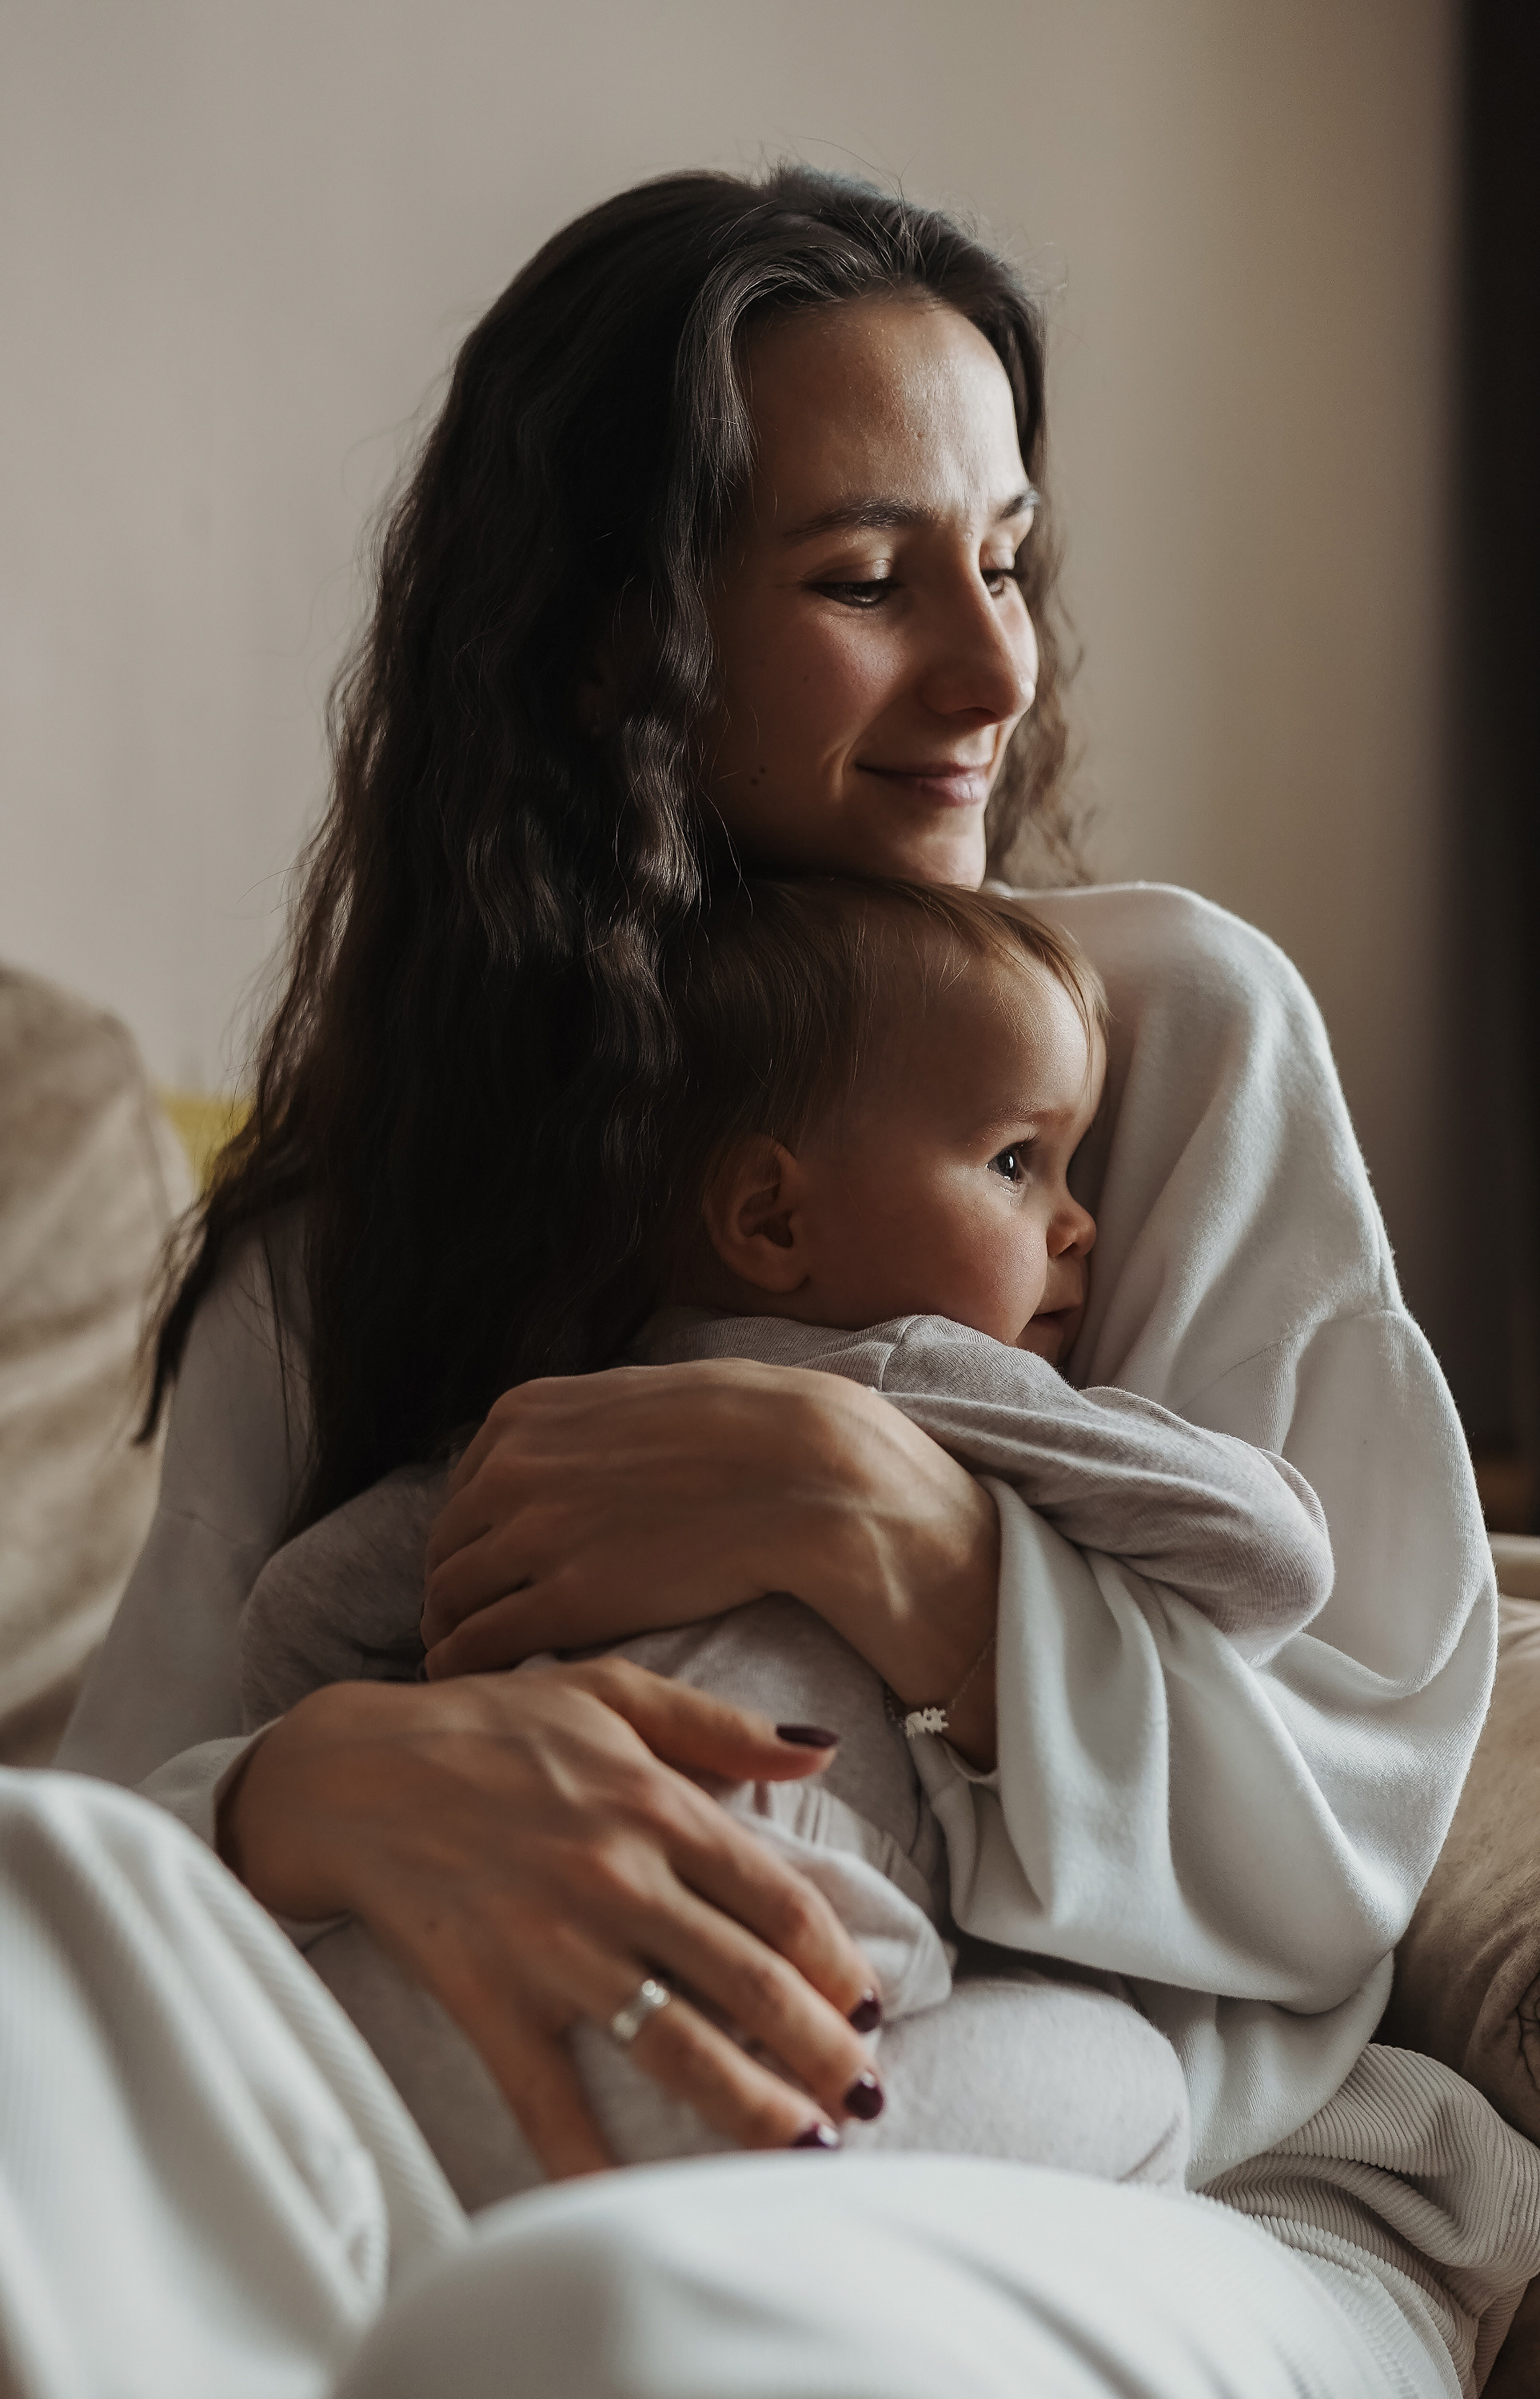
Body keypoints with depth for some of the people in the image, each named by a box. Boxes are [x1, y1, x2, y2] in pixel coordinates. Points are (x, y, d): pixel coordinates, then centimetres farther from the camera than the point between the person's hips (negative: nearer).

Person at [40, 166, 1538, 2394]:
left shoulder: (1179, 1020, 1)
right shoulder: (353, 1194, 8)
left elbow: (1349, 1838, -2)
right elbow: (120, 1832, -3)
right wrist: (329, 1787, -28)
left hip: (1210, 2218, -2)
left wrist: (863, 1511, -18)